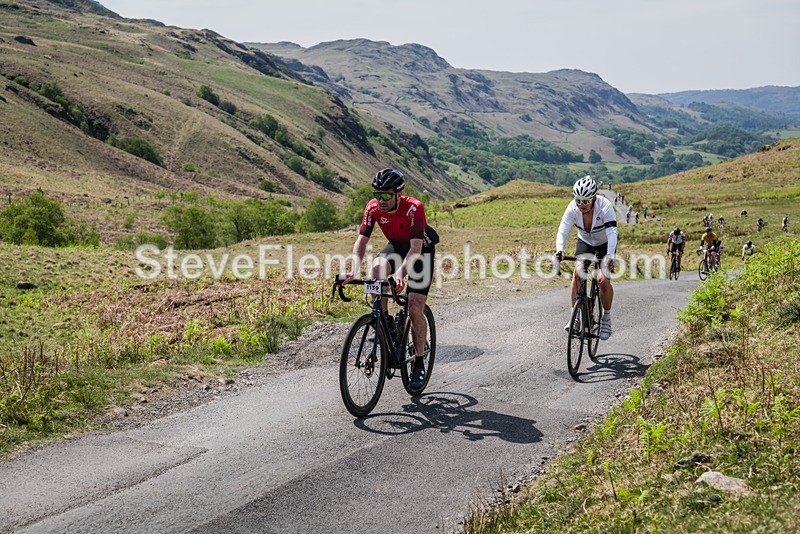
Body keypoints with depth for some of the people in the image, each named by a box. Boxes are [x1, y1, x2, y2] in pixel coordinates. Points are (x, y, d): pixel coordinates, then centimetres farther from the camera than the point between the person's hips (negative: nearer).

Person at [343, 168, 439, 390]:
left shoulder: (414, 208, -34)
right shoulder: (373, 208, -21)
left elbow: (416, 248, -41)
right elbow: (361, 241, -23)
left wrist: (400, 274, -56)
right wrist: (354, 271, -40)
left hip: (422, 250, -4)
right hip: (396, 247, 4)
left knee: (415, 310, -13)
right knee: (377, 268, -32)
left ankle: (419, 363, 5)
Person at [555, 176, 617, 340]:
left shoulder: (605, 206, -32)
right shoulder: (573, 208, -25)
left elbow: (612, 233, -40)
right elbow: (563, 230, -32)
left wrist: (610, 256, -55)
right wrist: (559, 251, -51)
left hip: (605, 244, -2)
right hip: (585, 242, 3)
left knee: (603, 280, -17)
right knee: (578, 273, -20)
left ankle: (606, 319, 3)